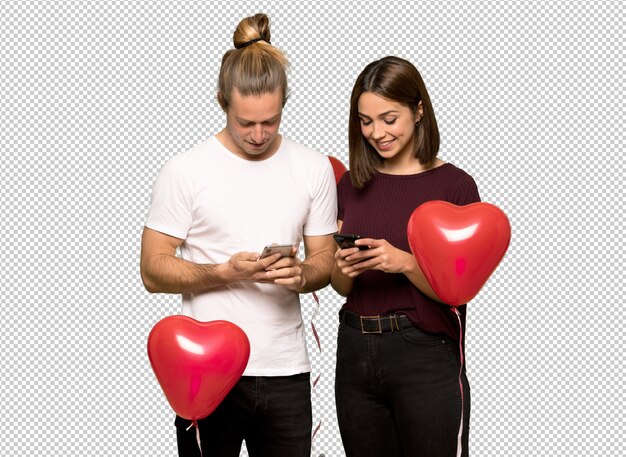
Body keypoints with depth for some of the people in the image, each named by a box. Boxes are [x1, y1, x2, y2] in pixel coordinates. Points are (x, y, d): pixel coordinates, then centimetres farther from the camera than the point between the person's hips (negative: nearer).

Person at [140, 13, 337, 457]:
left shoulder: (314, 168, 4)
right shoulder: (186, 171, -5)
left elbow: (325, 259, 11)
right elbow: (153, 271, -4)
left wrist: (301, 273, -13)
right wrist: (225, 273, -20)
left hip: (286, 370, 3)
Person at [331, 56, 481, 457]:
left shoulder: (454, 184, -7)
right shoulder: (352, 184, 8)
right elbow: (341, 287, 11)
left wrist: (404, 262, -25)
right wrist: (344, 270, -11)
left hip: (424, 356, -5)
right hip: (356, 352, 5)